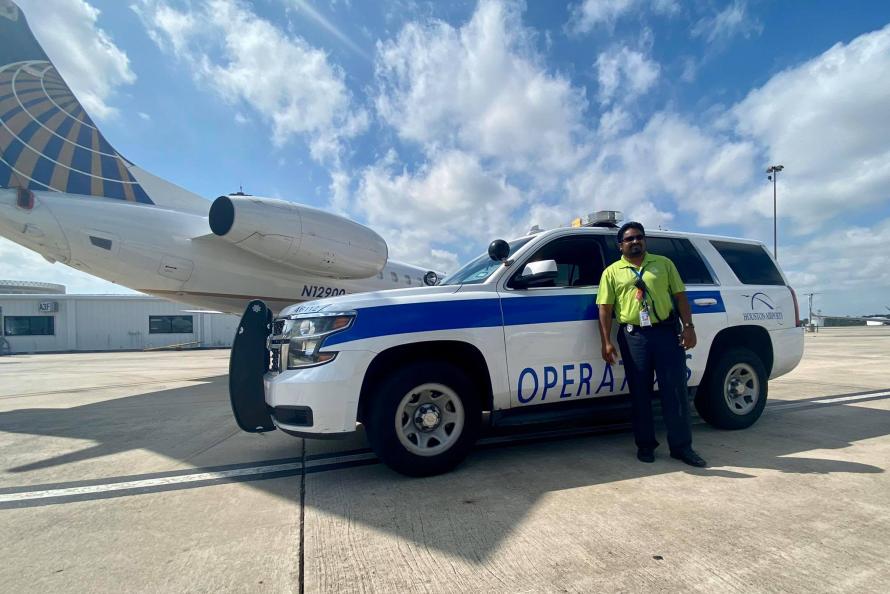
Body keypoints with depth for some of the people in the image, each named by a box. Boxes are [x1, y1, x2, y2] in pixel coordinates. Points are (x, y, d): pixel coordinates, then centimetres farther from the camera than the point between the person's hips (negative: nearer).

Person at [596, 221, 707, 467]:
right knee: (640, 393, 6)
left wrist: (688, 326, -1)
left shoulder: (663, 263, 12)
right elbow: (605, 308, 2)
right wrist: (606, 342, -7)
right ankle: (645, 445, 20)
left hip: (666, 332, 1)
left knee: (676, 389, 3)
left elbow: (679, 295, 10)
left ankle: (681, 446, 15)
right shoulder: (612, 272, 7)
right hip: (633, 336, -1)